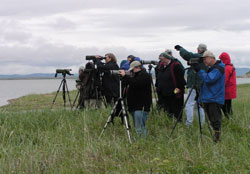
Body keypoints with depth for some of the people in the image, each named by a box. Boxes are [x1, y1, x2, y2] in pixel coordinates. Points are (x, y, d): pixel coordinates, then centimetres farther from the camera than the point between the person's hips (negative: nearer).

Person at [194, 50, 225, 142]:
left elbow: (208, 79, -24)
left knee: (215, 119, -7)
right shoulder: (211, 68, 17)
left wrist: (199, 70, -19)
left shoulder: (218, 69, -14)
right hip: (207, 98, 10)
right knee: (211, 119, 13)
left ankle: (216, 138, -4)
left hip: (215, 99, -10)